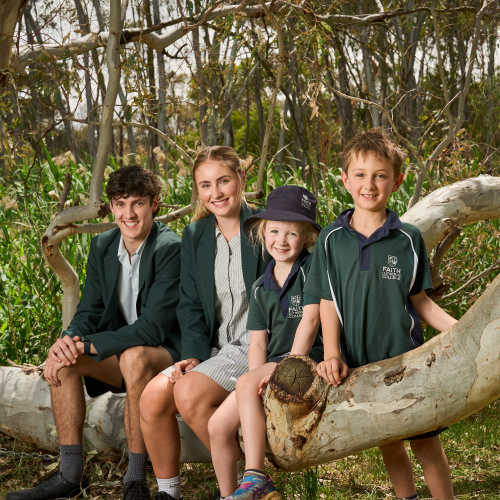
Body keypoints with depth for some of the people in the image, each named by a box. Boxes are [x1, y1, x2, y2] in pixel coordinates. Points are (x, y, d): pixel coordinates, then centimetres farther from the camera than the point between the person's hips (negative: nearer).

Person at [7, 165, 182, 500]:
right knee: (62, 360, -17)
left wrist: (85, 346, -30)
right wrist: (68, 341, -21)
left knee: (134, 357, -37)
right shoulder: (103, 246, 3)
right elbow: (89, 313, 3)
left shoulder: (171, 249, -19)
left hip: (168, 352, -6)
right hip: (121, 353, 6)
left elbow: (153, 327, -26)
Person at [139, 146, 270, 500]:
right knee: (152, 398, -15)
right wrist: (194, 354, -4)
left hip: (258, 344, -6)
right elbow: (191, 305, 11)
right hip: (215, 348, 6)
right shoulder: (195, 236, 9)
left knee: (189, 393, -27)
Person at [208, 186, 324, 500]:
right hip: (274, 366, 6)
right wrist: (261, 378, -10)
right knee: (218, 425, -8)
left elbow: (309, 321, -13)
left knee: (245, 383, -31)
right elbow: (258, 342, 8)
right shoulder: (262, 287, 12)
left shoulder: (312, 268, -5)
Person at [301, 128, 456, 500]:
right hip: (360, 364, 1)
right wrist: (332, 355, -10)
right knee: (389, 444, 14)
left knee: (426, 443, 3)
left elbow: (420, 300, 3)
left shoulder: (408, 239, -3)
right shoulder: (332, 239, -1)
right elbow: (328, 302, 1)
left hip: (406, 358, -1)